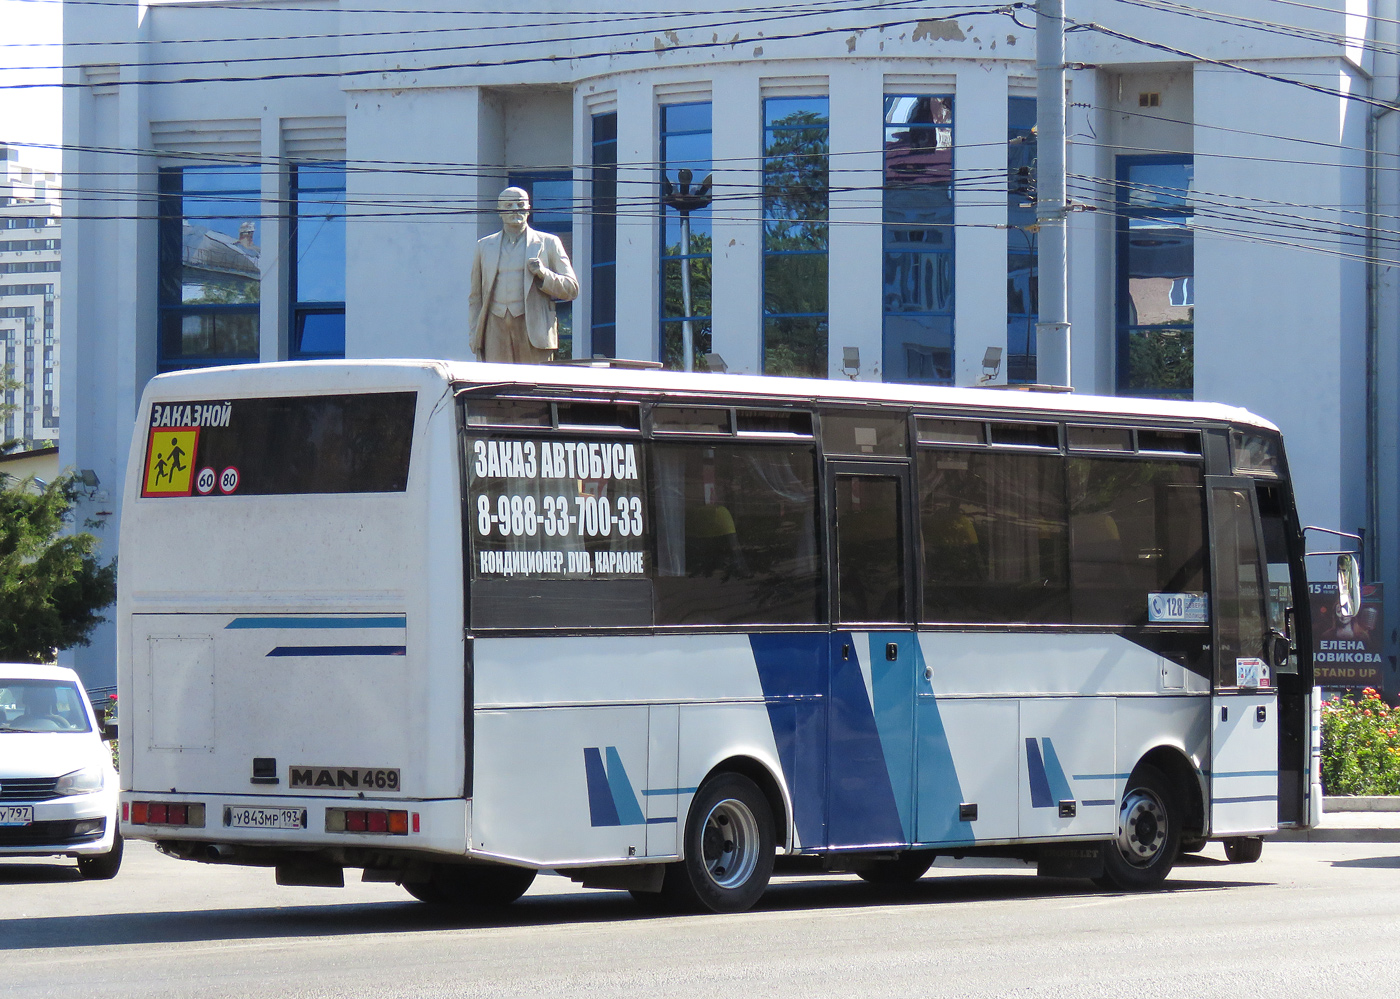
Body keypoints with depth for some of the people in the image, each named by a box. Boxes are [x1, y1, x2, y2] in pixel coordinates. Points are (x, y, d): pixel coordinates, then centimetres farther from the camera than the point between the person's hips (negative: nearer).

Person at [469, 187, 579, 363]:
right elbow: (475, 297, 19)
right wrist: (474, 335, 9)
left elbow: (571, 289, 8)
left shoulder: (548, 243, 10)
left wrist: (543, 274, -9)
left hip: (532, 328, -2)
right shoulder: (484, 246, 18)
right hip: (496, 329, 2)